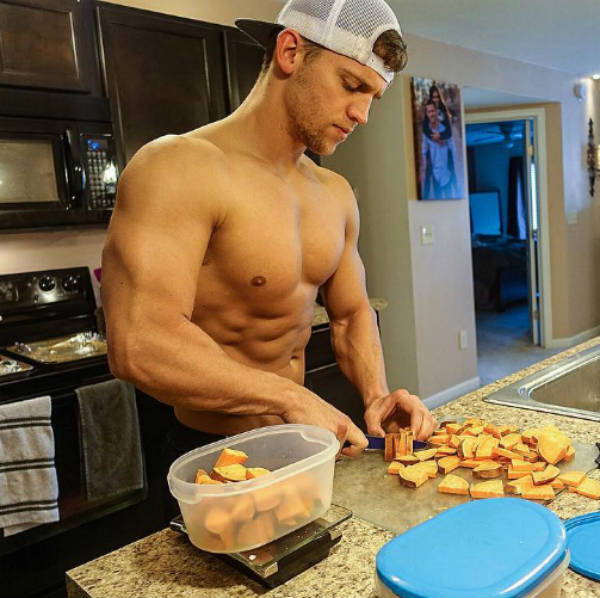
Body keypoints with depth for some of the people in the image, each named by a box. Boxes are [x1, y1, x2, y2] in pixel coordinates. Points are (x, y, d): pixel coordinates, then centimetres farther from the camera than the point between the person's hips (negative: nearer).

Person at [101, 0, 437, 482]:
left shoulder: (335, 194, 3)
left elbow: (351, 314, 10)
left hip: (304, 443, 8)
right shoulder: (178, 168, -21)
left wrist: (376, 397, -7)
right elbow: (140, 346, -31)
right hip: (214, 457, -7)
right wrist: (292, 399, -28)